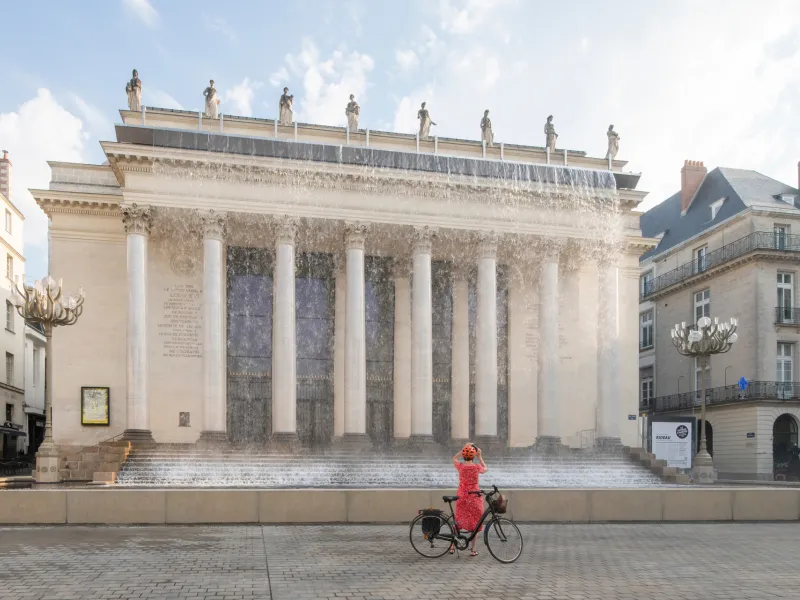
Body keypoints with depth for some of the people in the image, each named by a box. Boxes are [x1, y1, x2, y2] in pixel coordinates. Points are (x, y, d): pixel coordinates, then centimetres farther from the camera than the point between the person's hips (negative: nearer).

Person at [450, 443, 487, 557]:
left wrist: (463, 449, 11)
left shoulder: (460, 466, -8)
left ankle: (452, 546, 18)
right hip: (475, 496, -2)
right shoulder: (477, 467, -13)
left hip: (462, 496, 2)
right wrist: (480, 457, 12)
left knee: (458, 521, 15)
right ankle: (473, 550, 10)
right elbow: (485, 469, 11)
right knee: (475, 522, 8)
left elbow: (454, 458, 15)